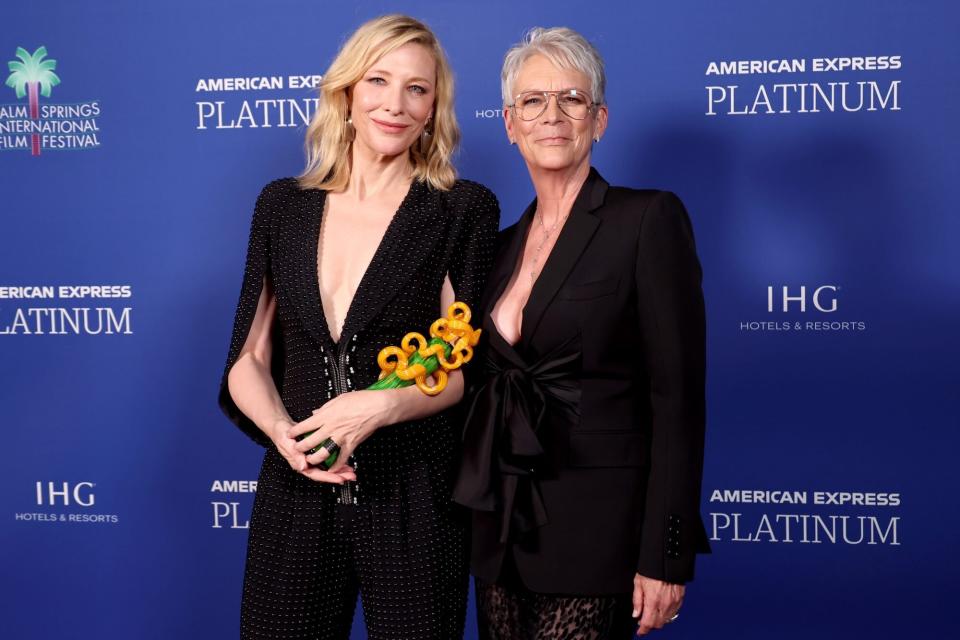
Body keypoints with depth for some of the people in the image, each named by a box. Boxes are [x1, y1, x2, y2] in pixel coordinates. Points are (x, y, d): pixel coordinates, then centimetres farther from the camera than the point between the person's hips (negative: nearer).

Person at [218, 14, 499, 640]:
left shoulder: (464, 209, -4)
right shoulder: (283, 205, 5)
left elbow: (466, 364, -4)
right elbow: (248, 358, 5)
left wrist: (381, 407, -21)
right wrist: (283, 433, -13)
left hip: (414, 496, -2)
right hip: (297, 491, 3)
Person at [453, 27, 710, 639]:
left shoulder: (648, 219, -9)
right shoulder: (506, 243, 11)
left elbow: (677, 399, -13)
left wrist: (666, 558, -16)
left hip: (595, 528, -6)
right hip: (501, 524, 6)